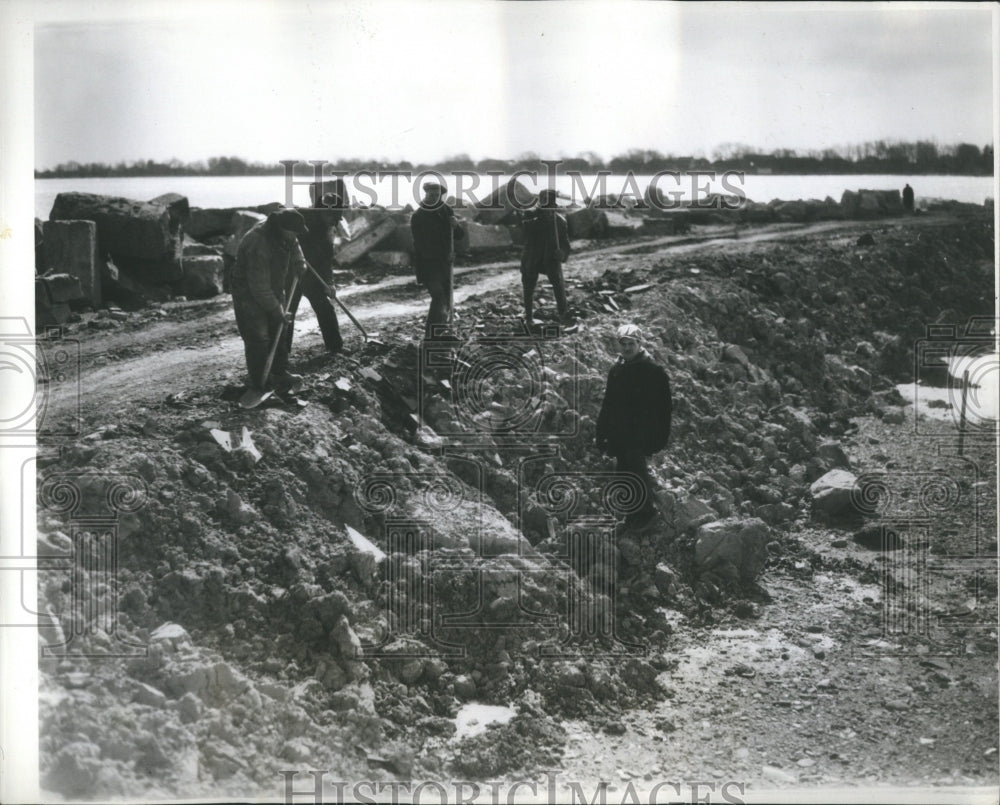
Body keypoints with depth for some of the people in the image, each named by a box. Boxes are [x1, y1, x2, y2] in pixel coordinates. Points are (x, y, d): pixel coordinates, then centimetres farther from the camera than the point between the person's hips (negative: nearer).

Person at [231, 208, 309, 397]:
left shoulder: (283, 235, -9)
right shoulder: (258, 246, -35)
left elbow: (293, 245, 19)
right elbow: (259, 288, -31)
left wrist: (299, 261, -2)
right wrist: (278, 312, -24)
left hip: (273, 292, 9)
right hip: (250, 296, -9)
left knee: (279, 334, 12)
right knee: (258, 339, -7)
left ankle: (280, 374, 22)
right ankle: (257, 383, 4)